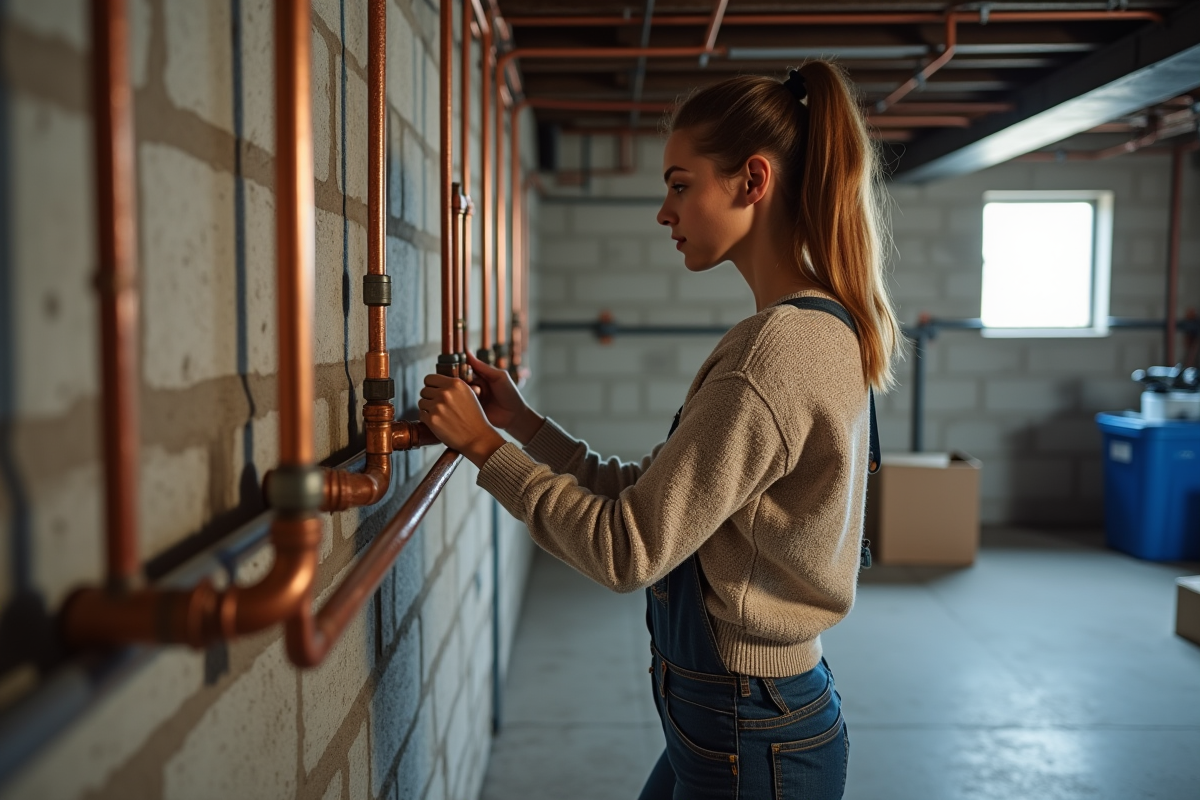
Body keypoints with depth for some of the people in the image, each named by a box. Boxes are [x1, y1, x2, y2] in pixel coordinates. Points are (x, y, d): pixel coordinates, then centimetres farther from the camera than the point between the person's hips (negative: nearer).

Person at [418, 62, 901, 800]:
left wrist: (487, 447, -12)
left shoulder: (775, 352, -25)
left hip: (749, 739, -8)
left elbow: (627, 550, -21)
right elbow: (649, 494, 7)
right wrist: (526, 423, 3)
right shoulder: (822, 330, 6)